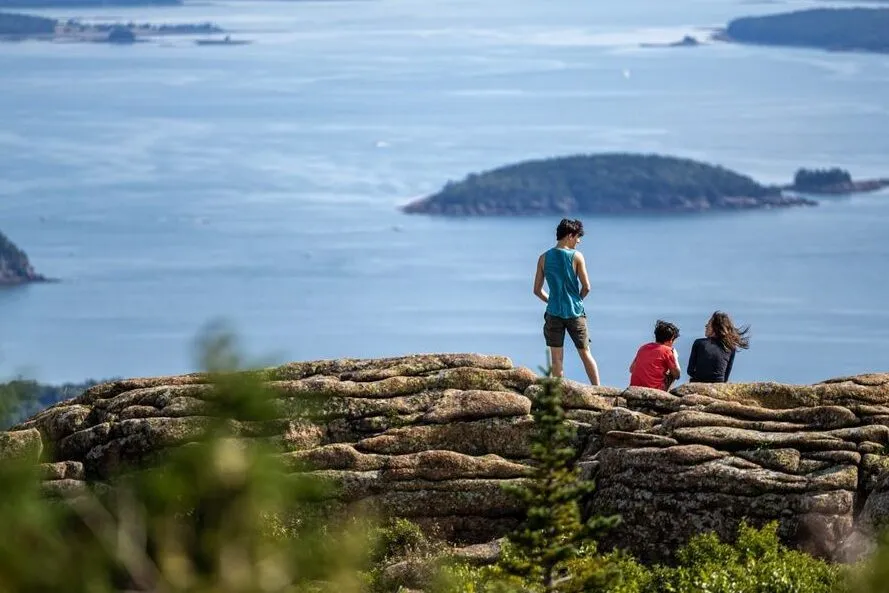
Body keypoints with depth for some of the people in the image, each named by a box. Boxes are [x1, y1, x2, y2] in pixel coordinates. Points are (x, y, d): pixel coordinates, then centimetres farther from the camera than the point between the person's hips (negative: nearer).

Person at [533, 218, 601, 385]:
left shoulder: (544, 258, 0)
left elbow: (537, 290, 3)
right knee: (585, 354, 10)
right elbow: (586, 287, -6)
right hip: (575, 313, -1)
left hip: (554, 314, 1)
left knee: (557, 359, 4)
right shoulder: (576, 256, -8)